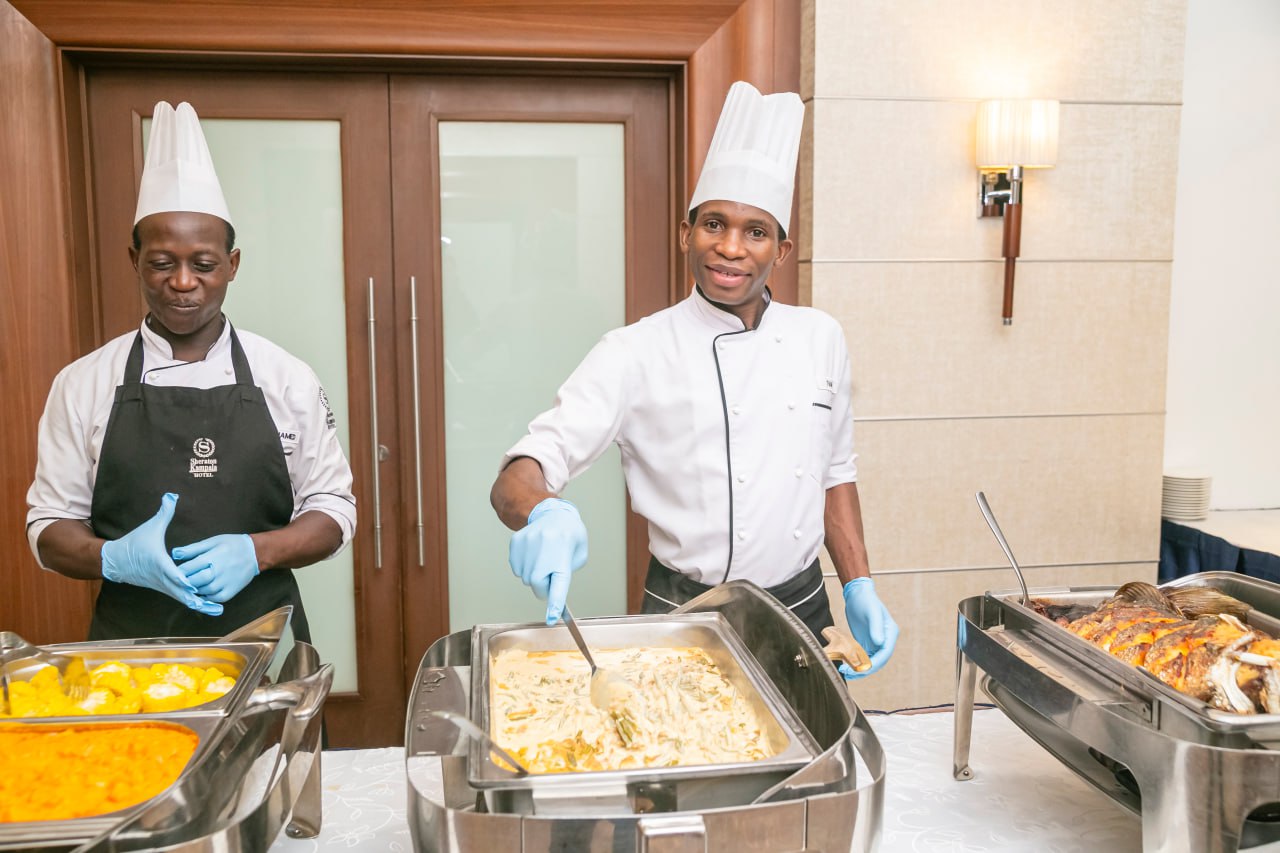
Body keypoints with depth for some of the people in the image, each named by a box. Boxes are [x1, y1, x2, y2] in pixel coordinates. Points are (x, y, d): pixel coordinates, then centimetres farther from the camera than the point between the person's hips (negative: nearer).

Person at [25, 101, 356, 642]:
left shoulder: (285, 378, -2)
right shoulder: (83, 384, 0)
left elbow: (333, 511, 2)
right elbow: (50, 524, 4)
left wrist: (256, 551, -17)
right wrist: (119, 559, -18)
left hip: (264, 645, 0)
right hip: (131, 649, 1)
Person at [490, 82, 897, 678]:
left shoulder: (820, 339, 1)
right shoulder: (636, 353, -13)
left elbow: (835, 473, 11)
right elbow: (515, 480, -19)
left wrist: (860, 593, 3)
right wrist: (543, 513, -41)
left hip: (803, 612, 4)